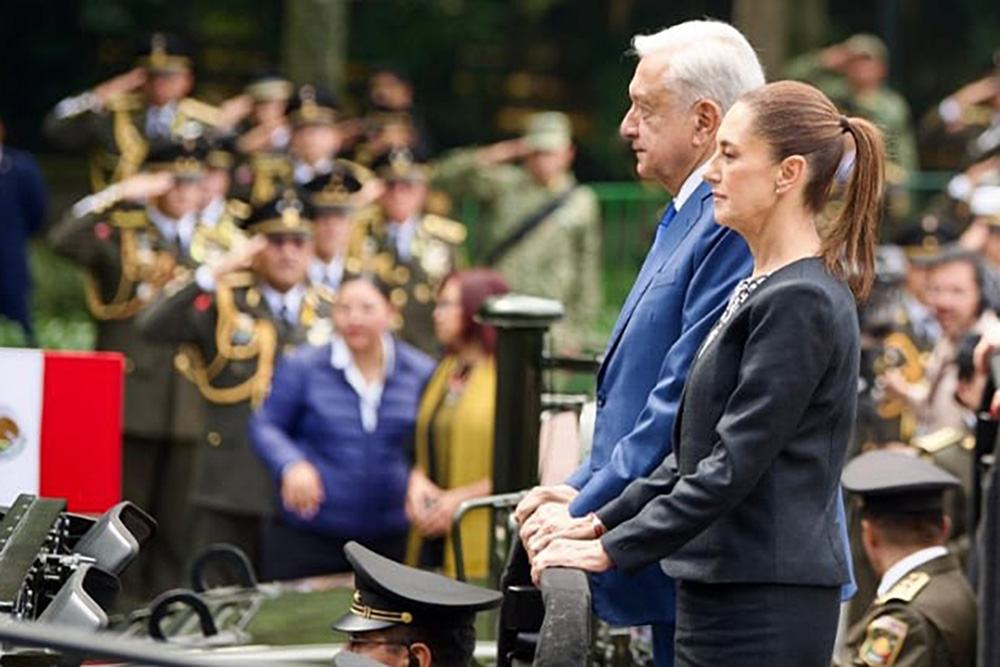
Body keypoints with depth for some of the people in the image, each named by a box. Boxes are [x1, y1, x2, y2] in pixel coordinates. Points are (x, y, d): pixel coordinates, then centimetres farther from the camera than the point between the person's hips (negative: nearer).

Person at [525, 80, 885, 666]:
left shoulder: (799, 302, -15)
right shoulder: (761, 289, 17)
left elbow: (736, 464, -19)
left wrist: (611, 549, -17)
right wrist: (602, 521, 15)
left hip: (766, 604, -10)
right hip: (728, 593, 10)